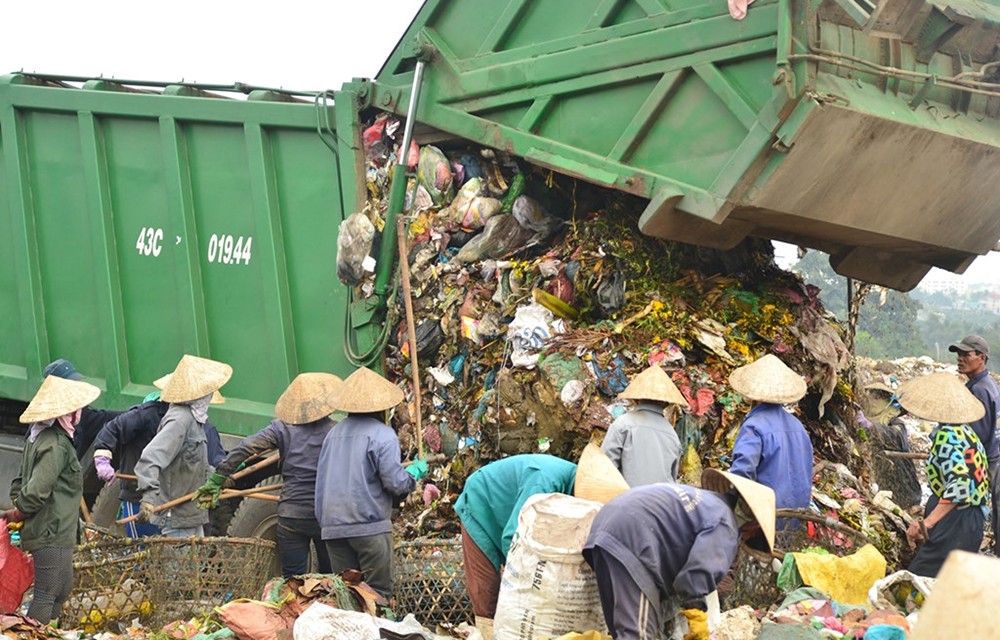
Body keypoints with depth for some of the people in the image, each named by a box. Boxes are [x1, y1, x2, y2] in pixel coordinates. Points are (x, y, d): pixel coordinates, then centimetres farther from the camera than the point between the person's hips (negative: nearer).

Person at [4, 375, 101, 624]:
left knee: (62, 589, 19)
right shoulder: (56, 445, -22)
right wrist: (16, 515, -10)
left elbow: (22, 480, 14)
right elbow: (36, 491, -25)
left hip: (54, 532, 10)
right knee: (47, 595, -3)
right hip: (52, 532, -10)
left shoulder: (38, 437, 10)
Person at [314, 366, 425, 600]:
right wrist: (415, 472, 7)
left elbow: (321, 482, 17)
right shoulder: (382, 434, -8)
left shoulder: (333, 433, 12)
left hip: (332, 526, 6)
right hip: (369, 525, -6)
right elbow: (396, 483, -12)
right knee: (379, 593, 0)